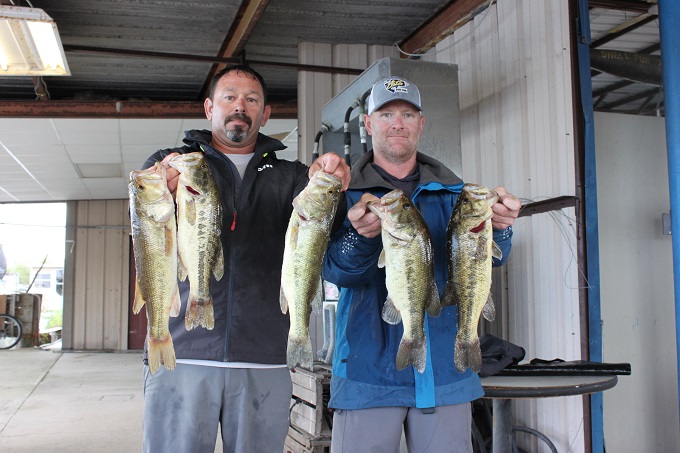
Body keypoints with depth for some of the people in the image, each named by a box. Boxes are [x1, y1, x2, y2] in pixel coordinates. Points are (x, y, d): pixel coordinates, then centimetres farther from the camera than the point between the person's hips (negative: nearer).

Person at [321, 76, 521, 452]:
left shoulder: (451, 191, 10)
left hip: (444, 369, 2)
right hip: (369, 368, -2)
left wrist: (499, 226, -26)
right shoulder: (347, 192, 3)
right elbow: (332, 269, -11)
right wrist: (362, 235, -32)